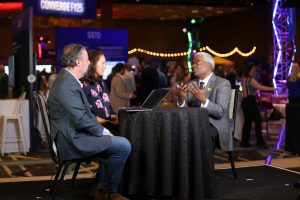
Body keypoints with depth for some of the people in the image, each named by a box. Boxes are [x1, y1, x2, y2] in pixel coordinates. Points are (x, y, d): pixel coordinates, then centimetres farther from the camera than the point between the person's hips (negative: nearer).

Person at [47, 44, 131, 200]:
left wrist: (102, 130, 6)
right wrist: (103, 131, -12)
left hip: (71, 135, 11)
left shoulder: (65, 79, 13)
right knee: (123, 146, -12)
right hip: (72, 141, -11)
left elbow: (84, 113, 16)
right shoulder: (67, 85, -21)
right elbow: (81, 120, -25)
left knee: (113, 141, 24)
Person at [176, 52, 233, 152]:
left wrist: (203, 99, -31)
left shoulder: (223, 83, -4)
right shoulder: (191, 84, 14)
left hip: (215, 126, -5)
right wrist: (181, 99, -15)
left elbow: (220, 112, -17)